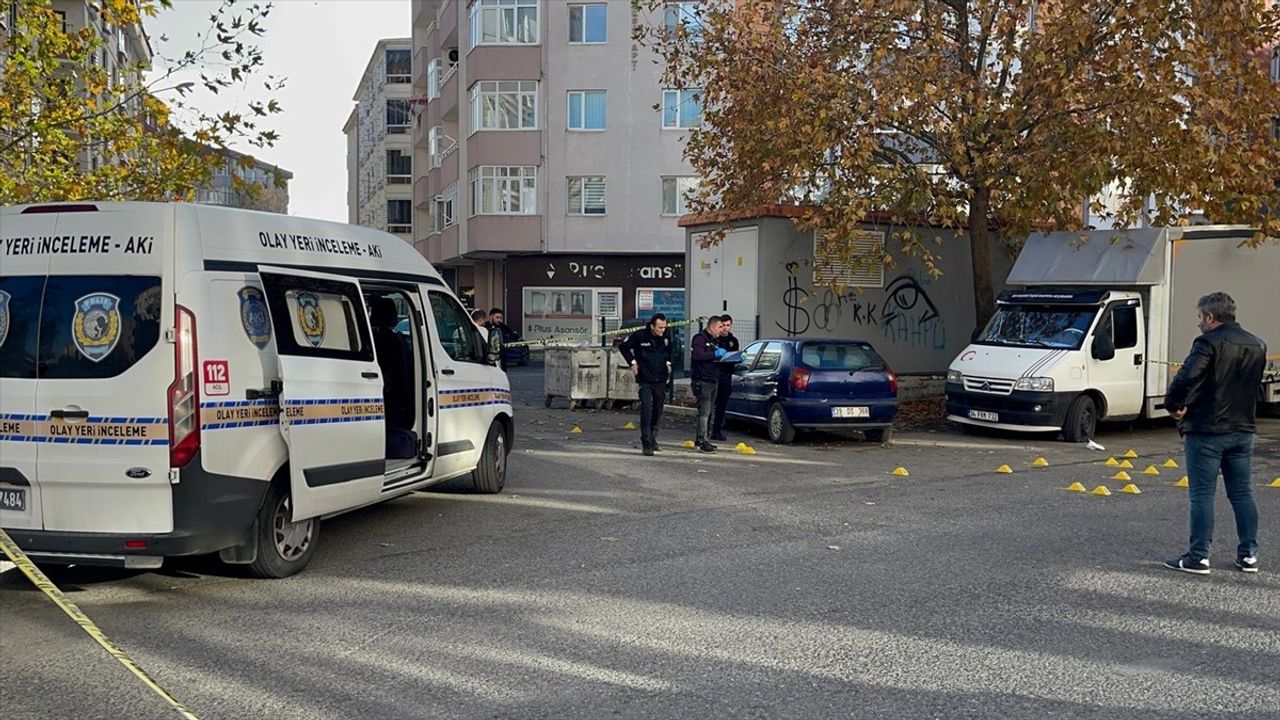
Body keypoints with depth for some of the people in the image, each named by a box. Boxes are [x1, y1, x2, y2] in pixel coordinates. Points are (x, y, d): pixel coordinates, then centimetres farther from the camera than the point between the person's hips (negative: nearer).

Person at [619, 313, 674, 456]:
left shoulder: (666, 337, 3)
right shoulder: (640, 336, -11)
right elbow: (623, 347, 3)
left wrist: (668, 363, 11)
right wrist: (632, 362, -3)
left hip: (660, 380, 5)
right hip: (645, 380, -5)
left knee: (658, 411, 11)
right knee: (646, 410, -13)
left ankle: (652, 438, 28)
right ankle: (646, 444, -12)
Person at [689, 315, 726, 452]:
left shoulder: (716, 340, 21)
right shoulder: (700, 338, -8)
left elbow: (720, 358, 28)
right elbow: (697, 355, -23)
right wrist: (715, 354, -21)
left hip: (714, 380, 10)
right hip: (702, 380, -10)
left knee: (711, 411, 12)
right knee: (704, 411, -14)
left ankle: (701, 440, 19)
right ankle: (702, 441, -15)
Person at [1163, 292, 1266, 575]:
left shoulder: (1209, 342, -15)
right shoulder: (1257, 346, 10)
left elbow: (1186, 378, -27)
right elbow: (1253, 384, 16)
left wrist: (1174, 405, -12)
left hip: (1206, 430, -7)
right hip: (1243, 429, 7)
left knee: (1202, 495, -2)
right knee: (1242, 493, 14)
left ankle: (1199, 557, -1)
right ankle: (1248, 555, 16)